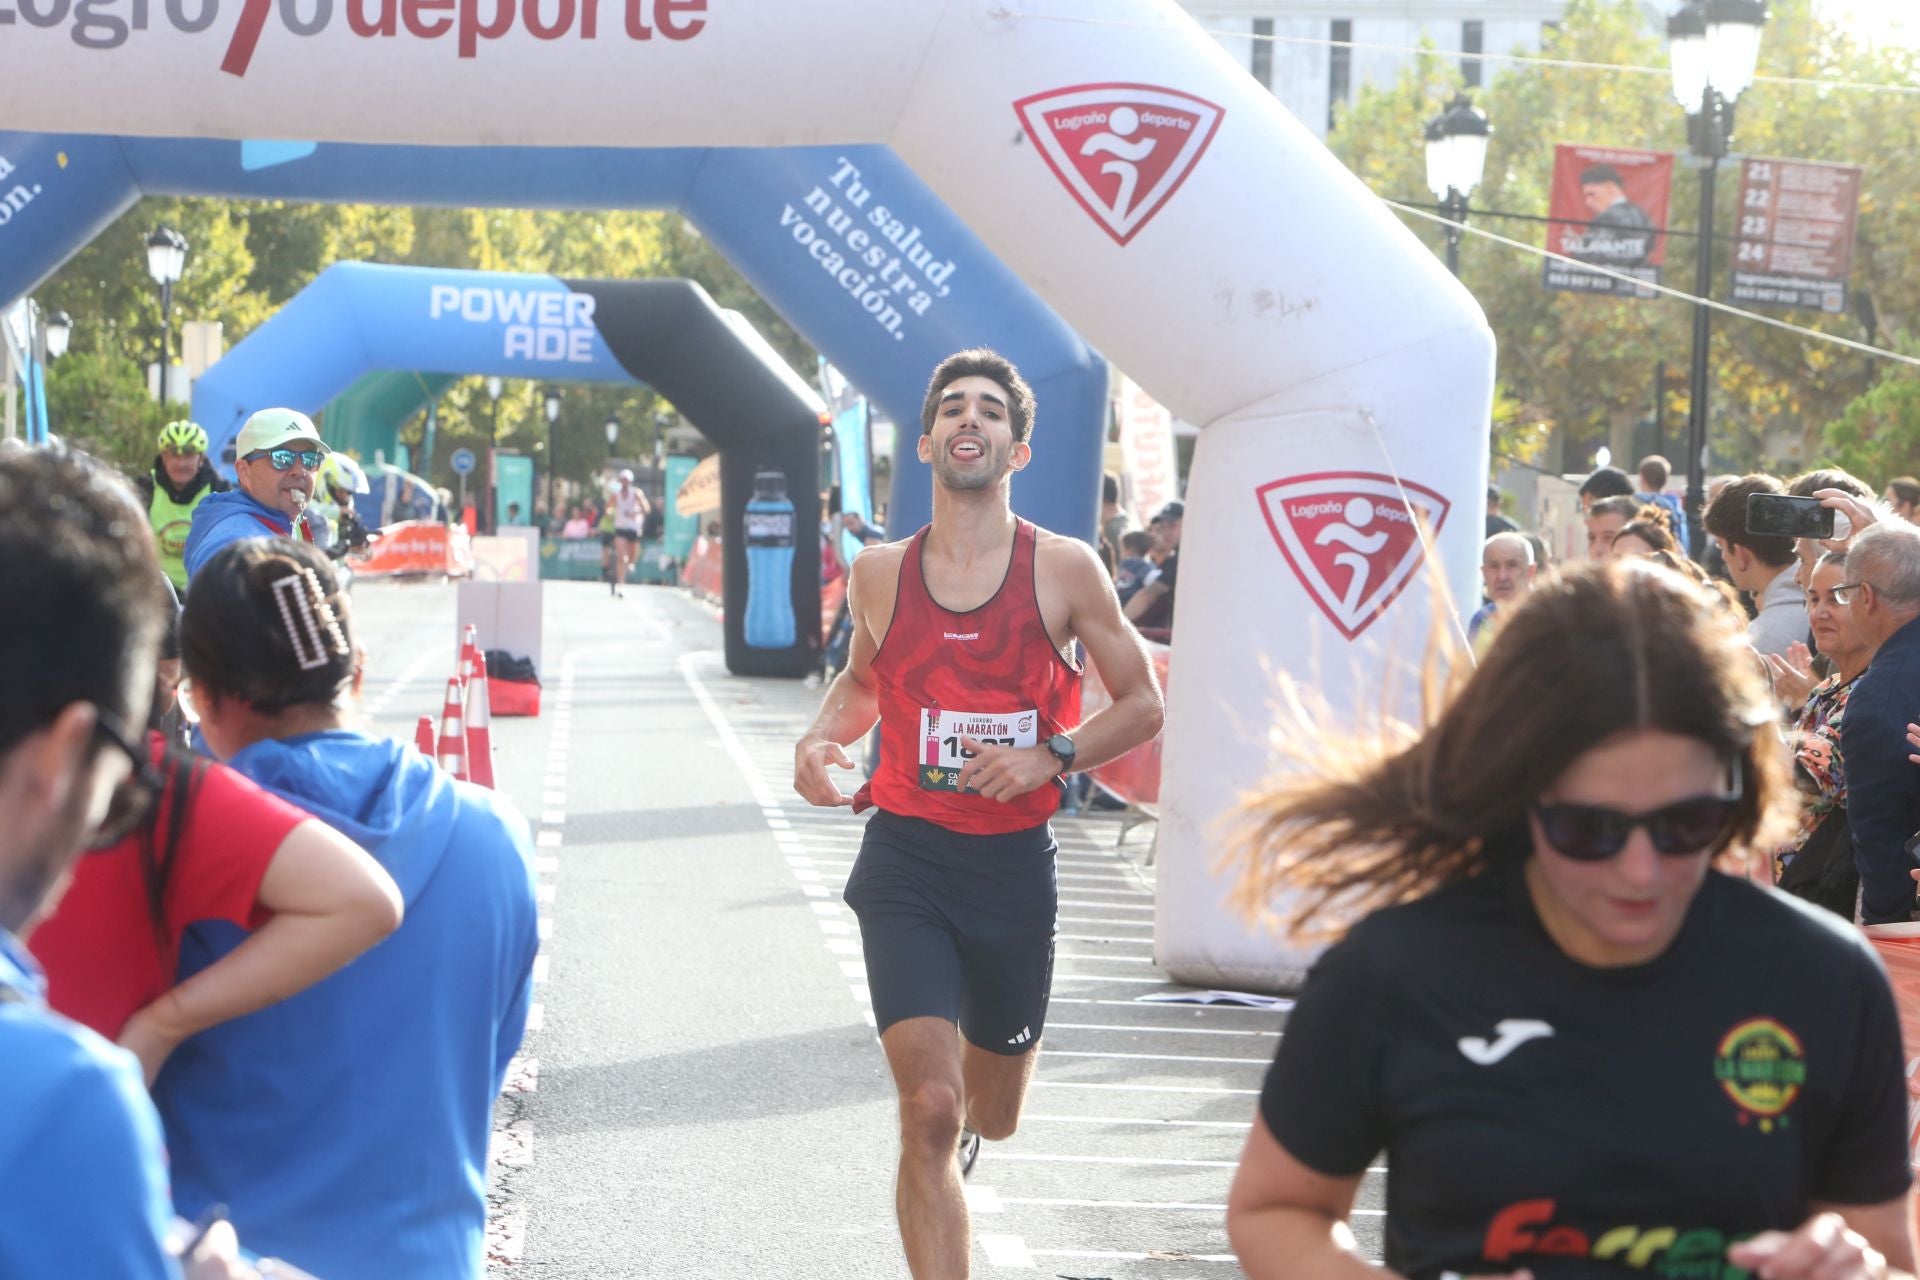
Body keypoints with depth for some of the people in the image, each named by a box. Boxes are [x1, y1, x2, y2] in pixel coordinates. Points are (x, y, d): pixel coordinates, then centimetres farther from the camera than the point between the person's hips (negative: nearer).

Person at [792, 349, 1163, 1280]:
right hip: (905, 861, -1)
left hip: (1014, 863, 1)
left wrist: (1052, 757, -14)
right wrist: (821, 737, 0)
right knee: (927, 1113, -16)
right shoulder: (881, 573, 2)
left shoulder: (1063, 569, -4)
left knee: (991, 1116, 18)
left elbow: (1142, 705, 2)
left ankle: (964, 1121, 56)